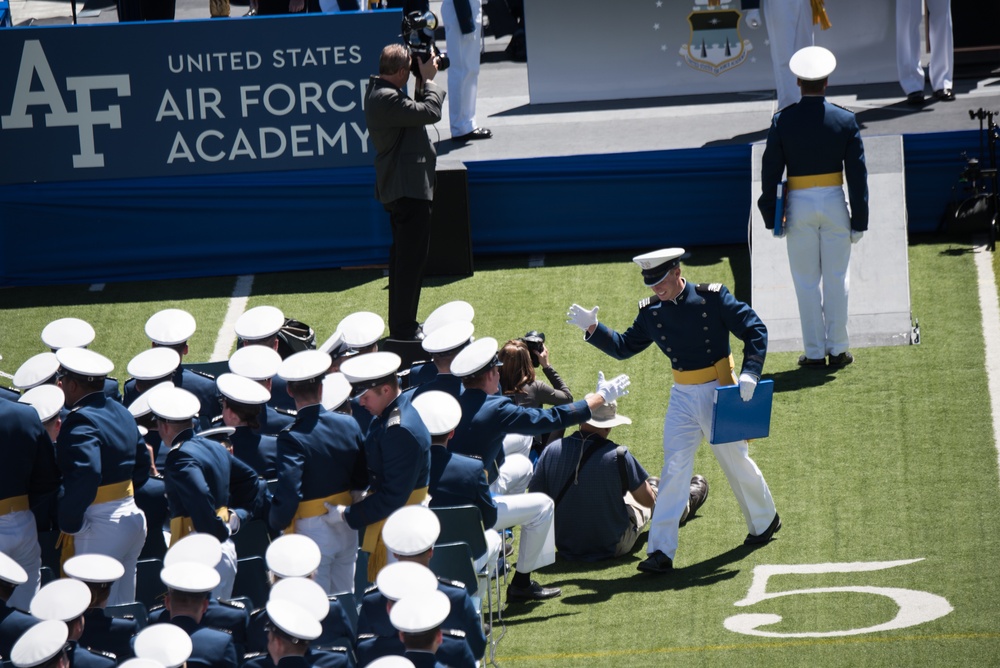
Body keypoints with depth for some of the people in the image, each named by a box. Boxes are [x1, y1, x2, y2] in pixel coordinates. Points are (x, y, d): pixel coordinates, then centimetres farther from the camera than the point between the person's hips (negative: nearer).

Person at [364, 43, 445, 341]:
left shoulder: (379, 92, 10)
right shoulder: (387, 98, -24)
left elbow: (417, 113, 16)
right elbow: (431, 113, -24)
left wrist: (422, 84, 7)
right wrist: (428, 80, -11)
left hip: (400, 188, 11)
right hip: (408, 187, -11)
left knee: (404, 257, 18)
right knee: (412, 258, -7)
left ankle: (401, 325, 25)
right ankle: (404, 329, -5)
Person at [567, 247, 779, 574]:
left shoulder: (713, 297, -11)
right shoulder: (650, 312, 2)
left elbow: (754, 330, -11)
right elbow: (624, 347, 11)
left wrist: (750, 374, -22)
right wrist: (593, 329, -5)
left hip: (719, 391, -3)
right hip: (682, 397, 4)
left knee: (736, 460, 10)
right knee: (674, 468, -4)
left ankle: (765, 520, 37)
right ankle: (660, 550, -7)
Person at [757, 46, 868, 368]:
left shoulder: (782, 121, -6)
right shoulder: (845, 120, -4)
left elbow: (770, 172, -3)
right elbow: (857, 174, -3)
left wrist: (772, 218, 5)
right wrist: (859, 220, 2)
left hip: (799, 207, -1)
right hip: (834, 203, 1)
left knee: (807, 283, 7)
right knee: (836, 279, 9)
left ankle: (814, 351, 8)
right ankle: (838, 349, 10)